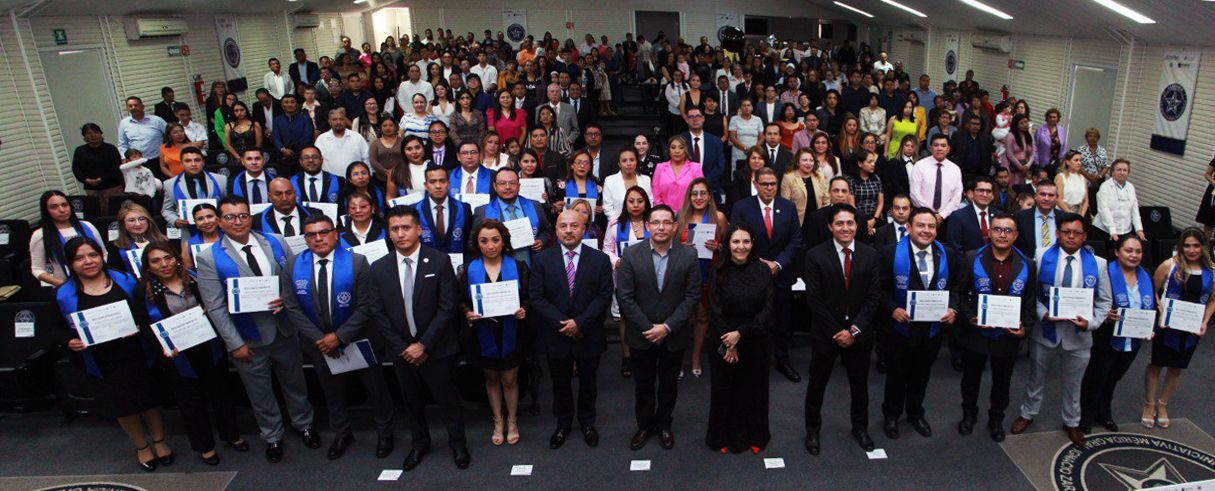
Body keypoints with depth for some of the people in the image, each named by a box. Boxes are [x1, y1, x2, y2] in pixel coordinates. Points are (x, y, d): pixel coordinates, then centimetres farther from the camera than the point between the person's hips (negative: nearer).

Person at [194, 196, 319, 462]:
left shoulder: (275, 243, -2)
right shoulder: (208, 258, -11)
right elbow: (215, 307, -11)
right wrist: (235, 343, -14)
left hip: (284, 330, 3)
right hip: (248, 339, -2)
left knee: (294, 382, 20)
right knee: (260, 393, 15)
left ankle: (304, 425, 43)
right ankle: (272, 437, 37)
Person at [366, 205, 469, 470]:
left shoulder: (440, 261, -11)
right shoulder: (379, 268, -2)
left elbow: (447, 307, -13)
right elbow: (378, 313, 0)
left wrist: (424, 344, -15)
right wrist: (403, 348, -7)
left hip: (436, 348, -3)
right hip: (401, 350, 3)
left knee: (447, 398, 9)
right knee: (412, 399, 18)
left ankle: (457, 443, 31)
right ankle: (420, 442, 40)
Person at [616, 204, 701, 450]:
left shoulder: (688, 255, -9)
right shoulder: (631, 255, -10)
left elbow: (692, 296, -8)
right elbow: (625, 298, -10)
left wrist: (667, 327, -15)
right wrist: (649, 328, -14)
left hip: (674, 335, 0)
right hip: (641, 335, 0)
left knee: (669, 384, 17)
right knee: (643, 384, 15)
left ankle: (663, 424, 38)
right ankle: (644, 425, 35)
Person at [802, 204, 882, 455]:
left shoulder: (870, 255, -2)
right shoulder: (815, 256, -10)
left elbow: (874, 297, -4)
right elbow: (814, 299, -11)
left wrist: (855, 330, -13)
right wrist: (836, 332, -14)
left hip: (859, 334, 2)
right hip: (825, 333, -2)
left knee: (860, 384, 17)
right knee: (817, 384, 11)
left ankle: (860, 427, 39)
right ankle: (812, 430, 31)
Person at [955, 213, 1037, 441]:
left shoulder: (1027, 265, -2)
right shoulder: (972, 259, -8)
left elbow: (1030, 302, 2)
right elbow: (960, 294, -4)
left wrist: (1025, 328, -11)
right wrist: (969, 318, -17)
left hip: (1009, 335, 1)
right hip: (975, 333, -1)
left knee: (1002, 381, 17)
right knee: (971, 377, 17)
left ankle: (996, 419, 39)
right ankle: (969, 414, 40)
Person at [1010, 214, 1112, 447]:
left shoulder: (1097, 264, -5)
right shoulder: (1042, 257, -8)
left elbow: (1104, 302, 0)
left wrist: (1090, 322, -16)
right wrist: (1043, 314, -20)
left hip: (1078, 335, 1)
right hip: (1045, 331, -1)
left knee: (1073, 383, 18)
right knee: (1036, 377, 18)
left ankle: (1071, 423, 39)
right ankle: (1027, 414, 38)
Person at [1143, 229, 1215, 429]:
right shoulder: (1169, 266, -10)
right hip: (1166, 327, -3)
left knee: (1177, 368, 14)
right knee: (1156, 364, 7)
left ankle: (1162, 404, 31)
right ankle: (1149, 404, 23)